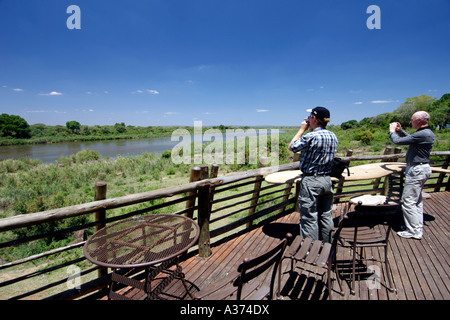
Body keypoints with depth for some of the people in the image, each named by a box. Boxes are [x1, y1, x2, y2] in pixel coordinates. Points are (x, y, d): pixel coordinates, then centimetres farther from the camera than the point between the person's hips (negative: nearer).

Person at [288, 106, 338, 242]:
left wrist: (302, 129, 2)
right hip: (327, 180, 8)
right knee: (325, 215, 17)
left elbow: (291, 147, -5)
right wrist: (309, 130, 13)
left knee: (310, 218, 3)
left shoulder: (311, 137, -18)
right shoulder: (333, 136, 5)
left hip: (311, 181, -7)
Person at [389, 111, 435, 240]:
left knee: (408, 201, -5)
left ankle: (414, 231, 3)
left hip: (417, 170, -11)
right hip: (421, 168, 11)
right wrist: (400, 130, 16)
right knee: (417, 200, 18)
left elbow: (397, 141, -22)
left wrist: (392, 131, -3)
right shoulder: (427, 133, 11)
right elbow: (411, 138, 28)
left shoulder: (422, 134, -22)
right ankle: (418, 226, 29)